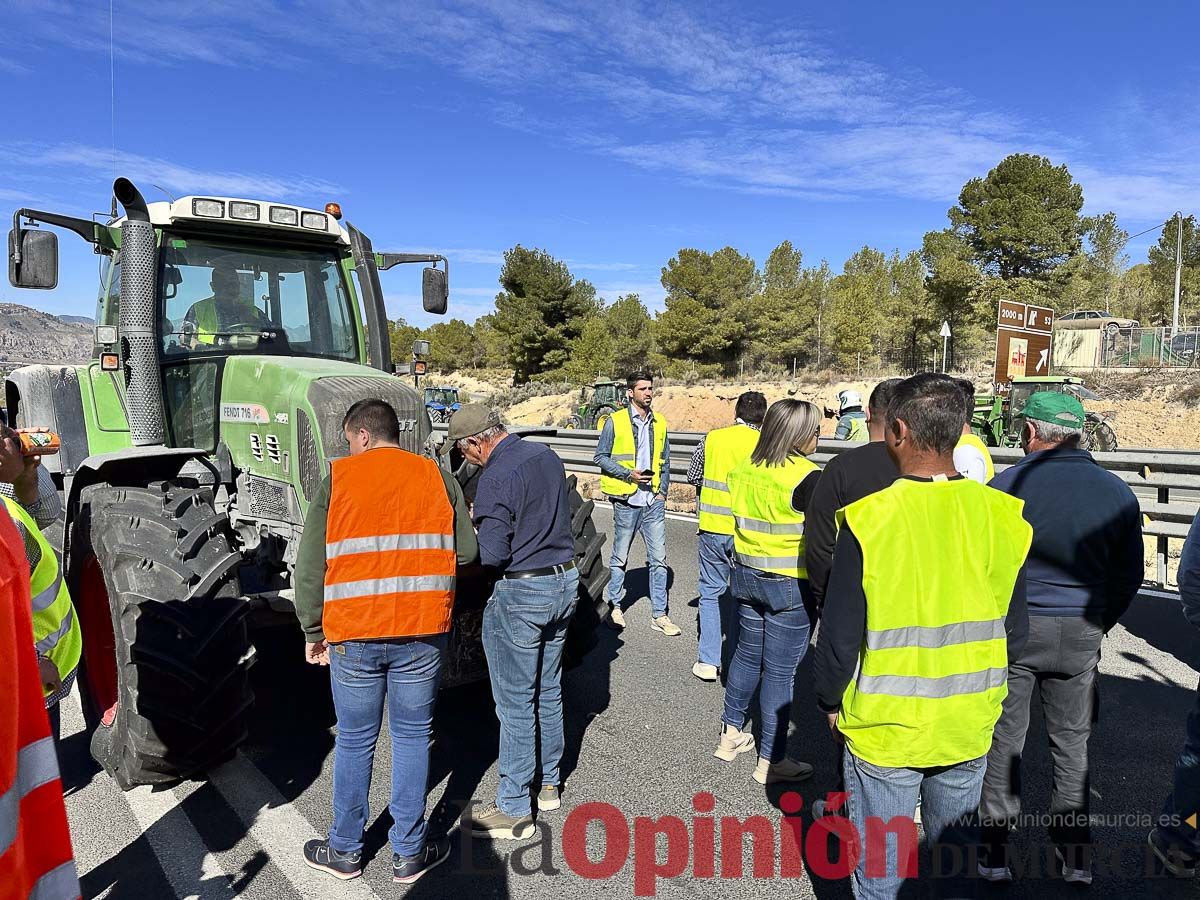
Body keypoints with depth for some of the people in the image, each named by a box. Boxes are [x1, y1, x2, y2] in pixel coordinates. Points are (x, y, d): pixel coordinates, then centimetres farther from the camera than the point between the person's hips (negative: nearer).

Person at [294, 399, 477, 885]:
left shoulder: (336, 479, -1)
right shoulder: (437, 477, 2)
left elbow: (309, 565, -2)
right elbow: (467, 551, 0)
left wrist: (312, 632, 8)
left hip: (354, 634, 0)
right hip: (423, 631, 1)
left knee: (355, 741, 15)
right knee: (412, 737, 14)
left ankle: (345, 851, 32)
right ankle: (408, 853, 25)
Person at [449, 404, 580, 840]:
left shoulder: (495, 478, -20)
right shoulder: (546, 455, 5)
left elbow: (492, 554, -21)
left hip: (521, 594, -8)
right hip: (565, 579, 9)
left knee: (516, 702, 3)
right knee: (549, 690, 20)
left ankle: (514, 809, 15)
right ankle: (550, 784, 33)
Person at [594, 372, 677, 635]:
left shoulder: (659, 423, 10)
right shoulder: (615, 421, -4)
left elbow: (665, 461, 15)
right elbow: (601, 457, -4)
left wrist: (663, 491, 6)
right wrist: (628, 474, -14)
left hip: (654, 502, 4)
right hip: (626, 501, -3)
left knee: (658, 559, 3)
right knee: (620, 557, 9)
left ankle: (659, 615, 11)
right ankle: (614, 606, 25)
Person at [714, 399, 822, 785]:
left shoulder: (743, 470, 2)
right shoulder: (806, 476, -18)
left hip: (747, 576, 7)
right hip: (791, 584, -7)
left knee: (748, 655, 21)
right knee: (780, 671, 4)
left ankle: (730, 735, 33)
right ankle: (771, 761, 15)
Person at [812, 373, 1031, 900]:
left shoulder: (868, 519, -21)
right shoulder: (1001, 516, -9)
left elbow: (839, 634, -14)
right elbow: (1014, 630, 2)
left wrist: (830, 700, 3)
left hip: (884, 729, -3)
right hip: (969, 730, 4)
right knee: (956, 852, 24)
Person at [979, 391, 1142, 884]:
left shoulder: (1005, 486, -11)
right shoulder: (1117, 492, 0)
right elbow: (1129, 575, 8)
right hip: (1080, 634, 3)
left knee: (1003, 738, 10)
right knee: (1072, 741, 17)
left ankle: (994, 849, 18)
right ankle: (1075, 853, 27)